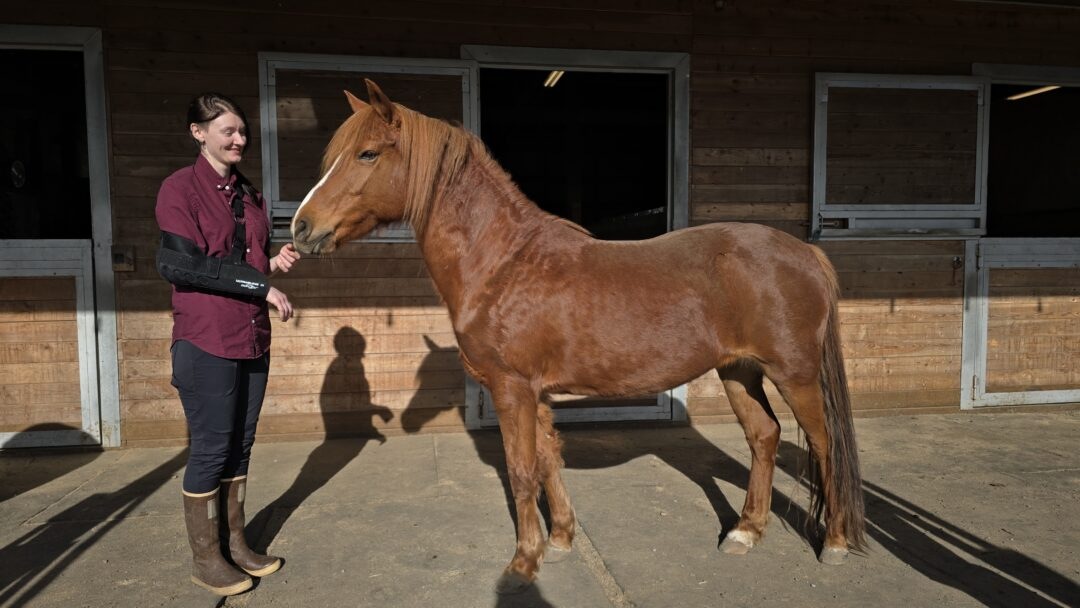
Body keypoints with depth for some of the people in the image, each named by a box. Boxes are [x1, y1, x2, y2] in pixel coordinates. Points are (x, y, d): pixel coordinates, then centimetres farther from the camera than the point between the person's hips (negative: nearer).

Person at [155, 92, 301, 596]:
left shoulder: (249, 194, 13)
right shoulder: (180, 188, -7)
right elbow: (180, 264, -17)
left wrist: (274, 263, 0)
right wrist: (260, 283, -20)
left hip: (253, 337, 7)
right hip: (206, 339, -6)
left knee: (240, 444, 13)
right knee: (211, 448, 1)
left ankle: (234, 543, 27)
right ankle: (205, 558, 18)